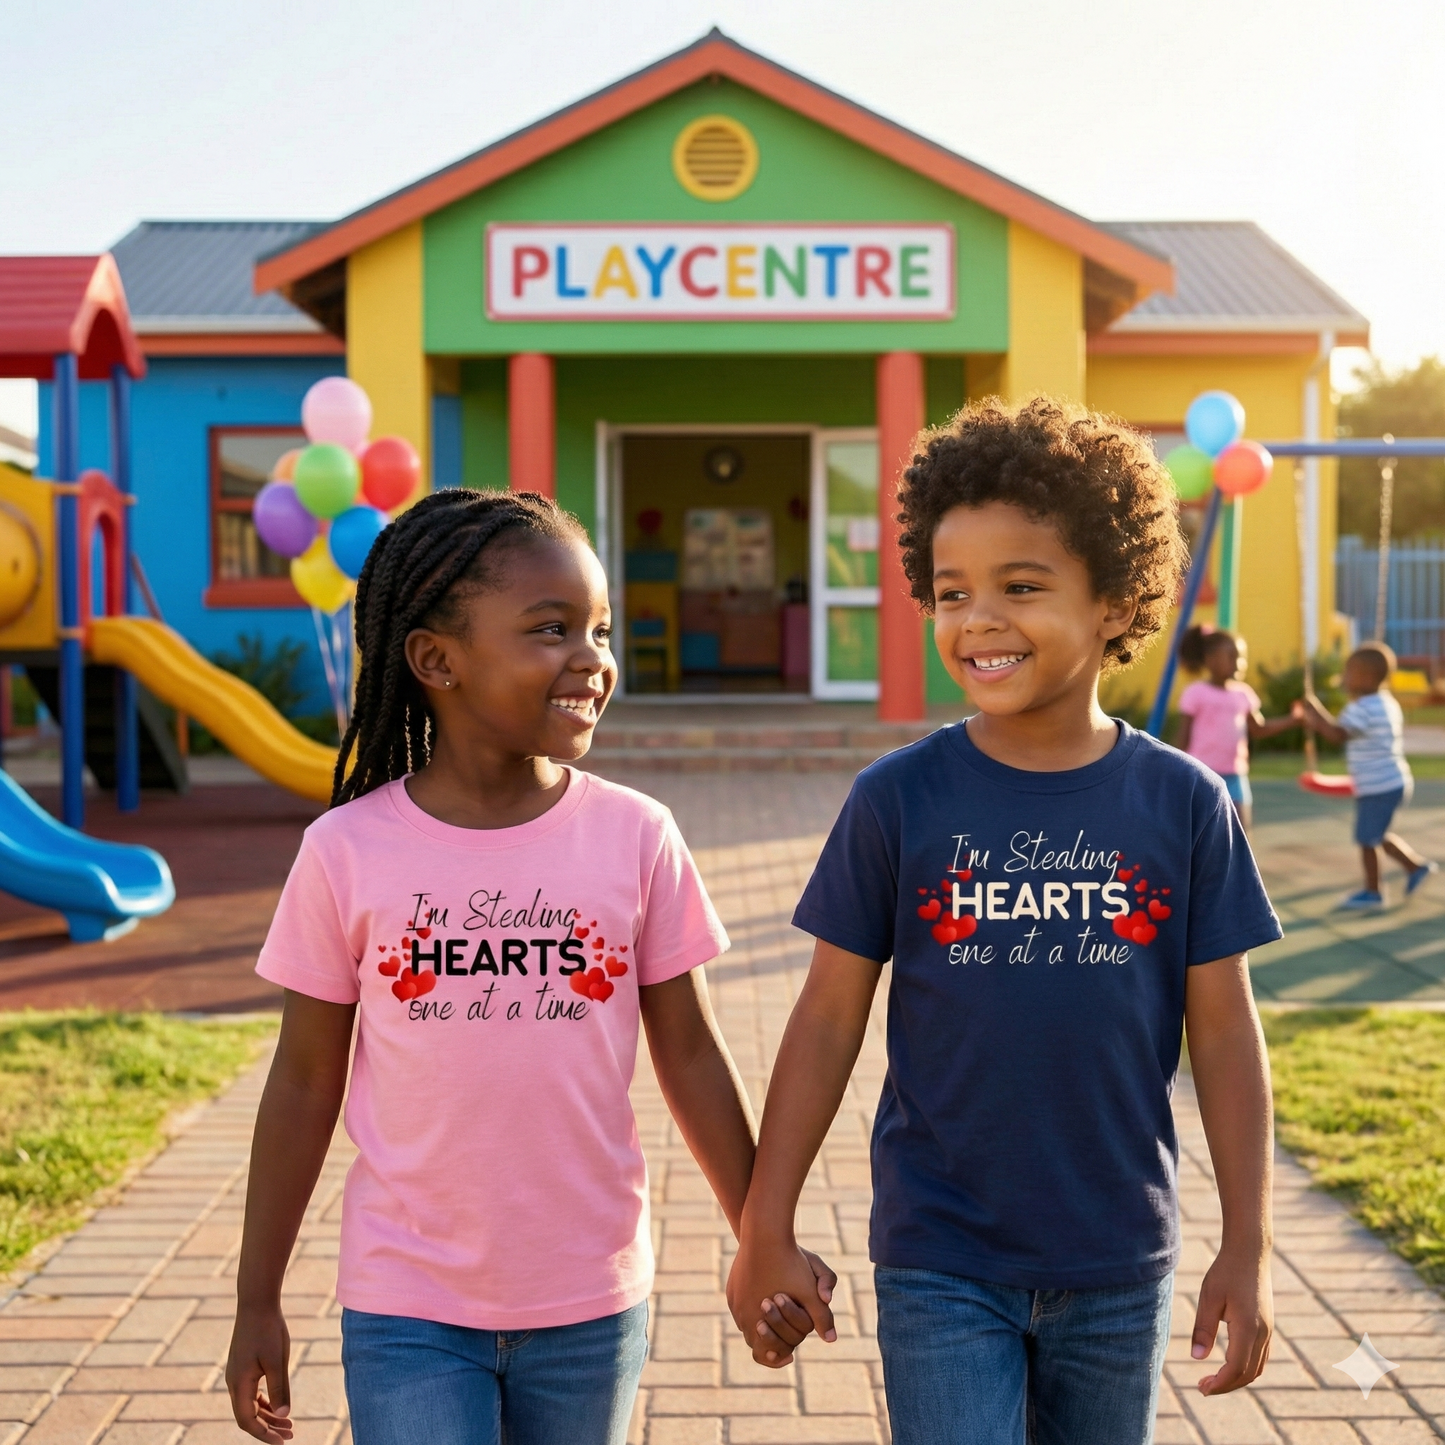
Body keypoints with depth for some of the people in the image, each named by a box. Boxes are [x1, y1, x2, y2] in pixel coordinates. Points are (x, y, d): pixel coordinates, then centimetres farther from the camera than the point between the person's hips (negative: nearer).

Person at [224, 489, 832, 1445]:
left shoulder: (637, 837, -7)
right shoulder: (348, 852, -10)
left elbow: (690, 1054, 2)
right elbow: (307, 1082, -1)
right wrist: (257, 1301, 5)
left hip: (592, 1302, 2)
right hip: (407, 1311, -1)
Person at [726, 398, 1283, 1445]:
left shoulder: (1184, 804, -5)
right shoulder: (898, 800, -8)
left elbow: (1224, 1033, 0)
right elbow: (829, 1018, -3)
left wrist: (1248, 1246, 0)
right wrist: (766, 1229, -1)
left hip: (1119, 1267, 2)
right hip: (942, 1267, -2)